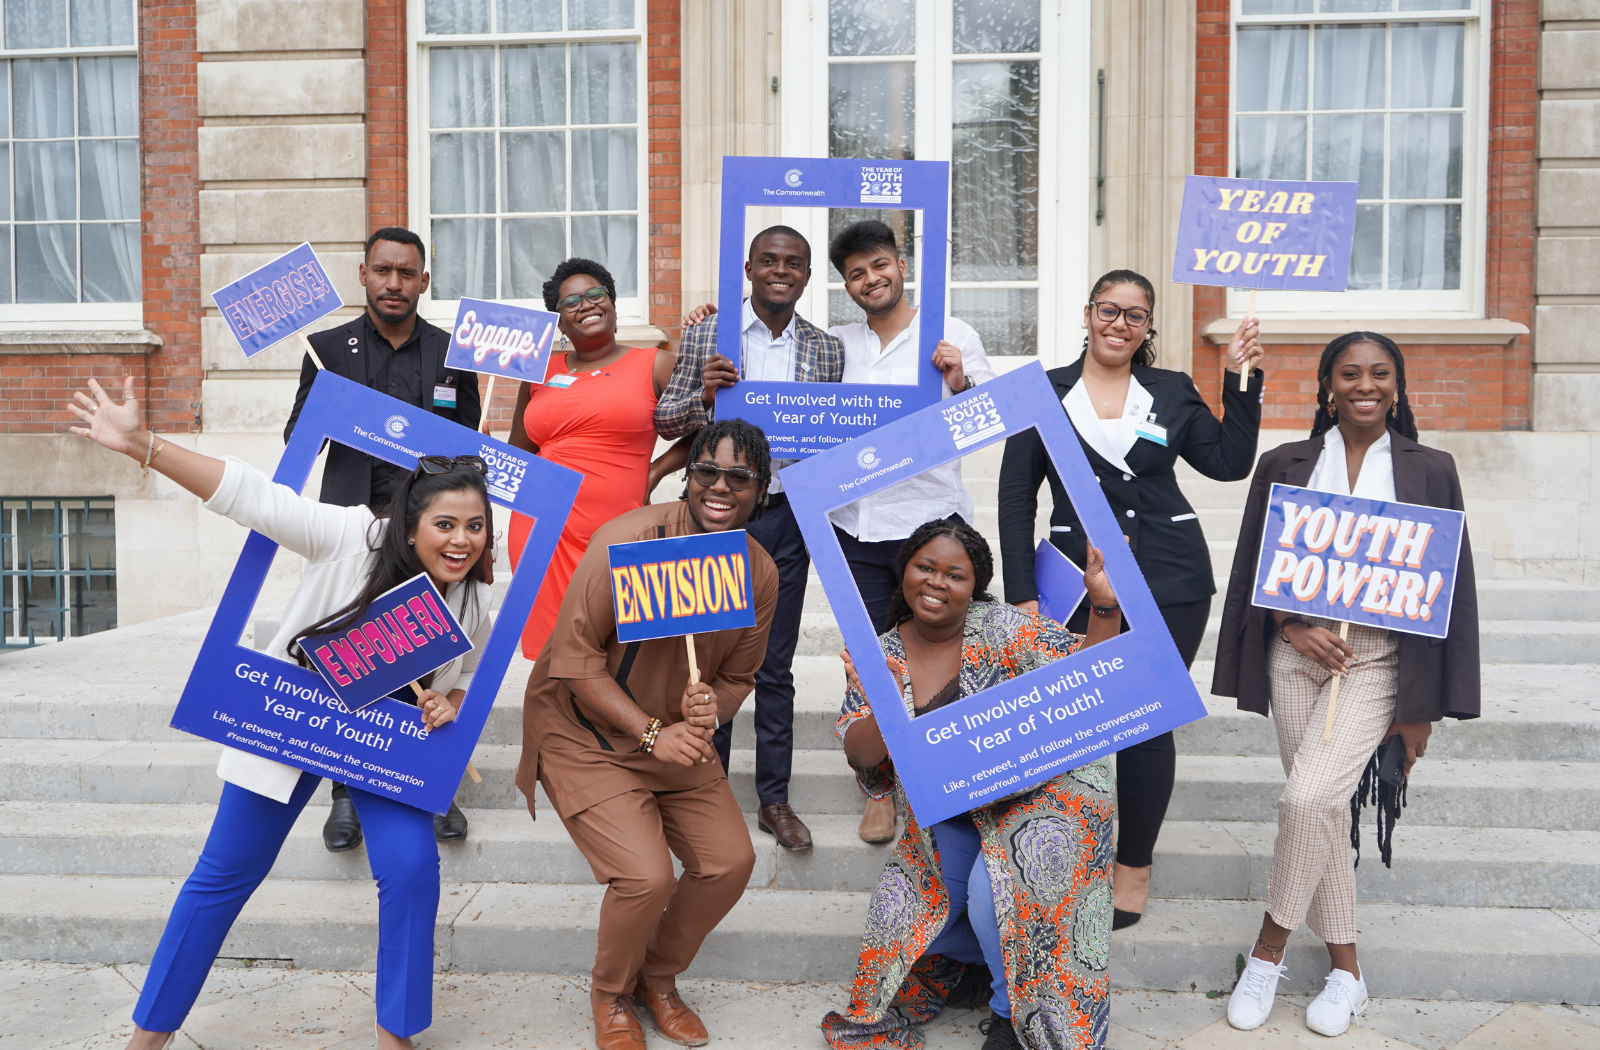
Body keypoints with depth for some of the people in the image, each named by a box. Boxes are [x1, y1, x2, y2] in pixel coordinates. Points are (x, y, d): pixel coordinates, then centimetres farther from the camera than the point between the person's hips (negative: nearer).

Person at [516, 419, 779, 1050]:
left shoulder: (760, 573, -6)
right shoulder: (627, 541, -24)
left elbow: (737, 676, 6)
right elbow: (574, 658, -21)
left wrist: (708, 710, -18)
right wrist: (651, 733, -25)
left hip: (678, 736, 6)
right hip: (585, 732, -6)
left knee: (731, 862, -1)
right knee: (647, 875, -18)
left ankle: (658, 981, 27)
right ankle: (610, 996, 16)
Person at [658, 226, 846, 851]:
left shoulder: (826, 350, 6)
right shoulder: (705, 333, 1)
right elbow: (663, 422, 1)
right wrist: (704, 395, -17)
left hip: (787, 518, 1)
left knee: (776, 668, 9)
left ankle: (774, 800, 22)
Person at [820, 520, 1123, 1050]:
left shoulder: (1001, 628, -13)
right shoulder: (882, 657, -3)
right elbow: (860, 756, -12)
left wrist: (1105, 609, -35)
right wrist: (880, 714, -34)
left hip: (1043, 792, -4)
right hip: (949, 813, 4)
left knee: (995, 892, -27)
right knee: (905, 911, -7)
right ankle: (981, 956, 27)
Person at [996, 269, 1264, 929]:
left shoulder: (1173, 392, 11)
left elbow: (1229, 463, 7)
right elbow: (1016, 497, 2)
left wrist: (1242, 380, 1)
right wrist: (1022, 591, -5)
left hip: (1168, 579, 1)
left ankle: (1135, 865, 20)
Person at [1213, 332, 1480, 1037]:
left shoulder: (1430, 471, 4)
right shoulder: (1285, 465, 7)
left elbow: (1450, 588, 5)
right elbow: (1251, 570, 9)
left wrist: (1423, 708, 2)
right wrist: (1292, 626, -10)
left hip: (1377, 660, -2)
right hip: (1297, 655, 2)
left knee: (1307, 797, -18)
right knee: (1321, 806, 5)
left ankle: (1268, 951, 2)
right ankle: (1345, 968, 21)